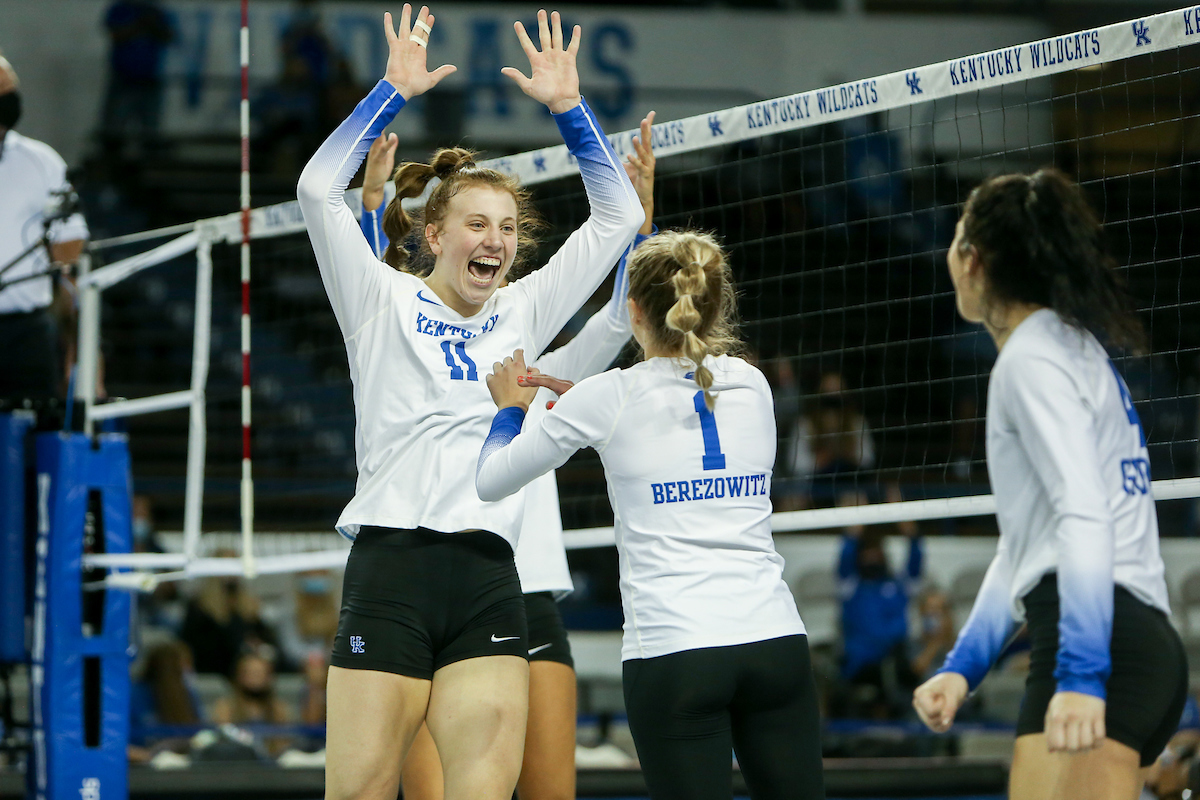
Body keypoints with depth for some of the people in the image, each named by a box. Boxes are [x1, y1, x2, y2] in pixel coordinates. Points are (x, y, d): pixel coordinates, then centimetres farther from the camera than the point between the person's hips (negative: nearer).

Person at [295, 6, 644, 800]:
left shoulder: (520, 316, 18)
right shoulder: (385, 304, 8)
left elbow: (619, 215, 17)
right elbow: (319, 188, -4)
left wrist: (568, 105, 9)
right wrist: (394, 91, -6)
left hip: (489, 578, 3)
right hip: (390, 570, -3)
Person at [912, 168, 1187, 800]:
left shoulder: (1033, 359, -5)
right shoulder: (1074, 351, 25)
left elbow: (1084, 516, -18)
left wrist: (1080, 675, -27)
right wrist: (962, 666, 26)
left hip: (1102, 645, -10)